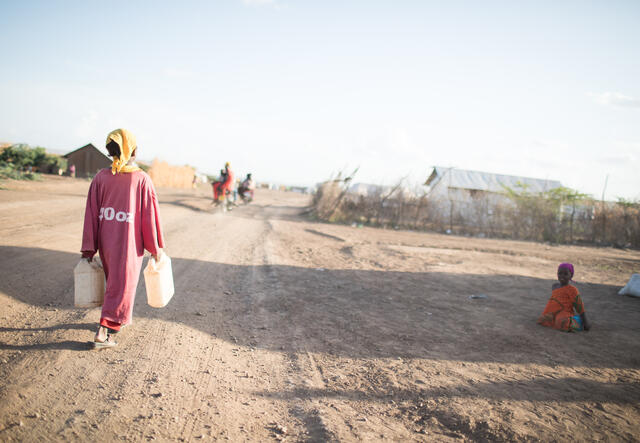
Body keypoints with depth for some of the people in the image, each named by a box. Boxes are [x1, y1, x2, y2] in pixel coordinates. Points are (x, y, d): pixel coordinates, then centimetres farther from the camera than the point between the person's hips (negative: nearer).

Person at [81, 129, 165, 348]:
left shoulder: (101, 177, -3)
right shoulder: (142, 179, -12)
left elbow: (91, 214, -1)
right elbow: (150, 215, -9)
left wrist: (89, 249, 6)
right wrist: (155, 247, 0)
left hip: (106, 242, 4)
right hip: (129, 243, -4)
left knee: (114, 282, 24)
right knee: (122, 287, 5)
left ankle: (120, 316, 42)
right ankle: (104, 332, 1)